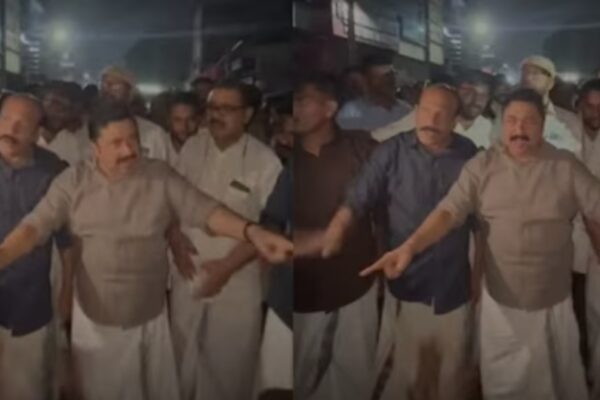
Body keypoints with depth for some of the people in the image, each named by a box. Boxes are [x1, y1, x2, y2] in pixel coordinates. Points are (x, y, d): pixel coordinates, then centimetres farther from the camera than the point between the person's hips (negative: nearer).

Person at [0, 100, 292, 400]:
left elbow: (205, 211, -14)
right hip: (95, 321, 0)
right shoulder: (73, 182, -7)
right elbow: (35, 227, -10)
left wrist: (252, 233, -30)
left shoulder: (160, 176, -7)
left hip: (151, 319, 1)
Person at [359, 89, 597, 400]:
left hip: (555, 302, 0)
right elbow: (448, 211, -16)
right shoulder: (482, 166, -7)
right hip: (501, 302, 0)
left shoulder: (567, 166, -5)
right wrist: (408, 247, -32)